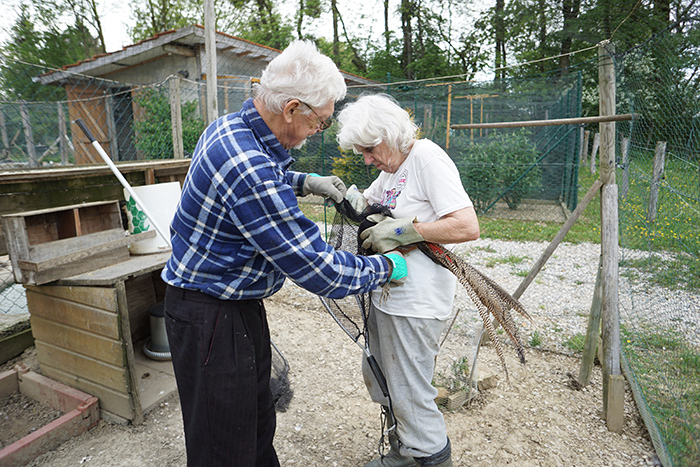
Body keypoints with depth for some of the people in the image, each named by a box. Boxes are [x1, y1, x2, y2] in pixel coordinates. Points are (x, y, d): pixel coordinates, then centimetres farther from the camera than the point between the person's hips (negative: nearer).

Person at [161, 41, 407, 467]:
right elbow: (316, 268, -27)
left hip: (240, 304, 10)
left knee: (257, 420, 24)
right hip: (210, 317, -10)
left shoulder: (234, 126, 1)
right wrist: (385, 268, -11)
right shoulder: (247, 168, -32)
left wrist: (304, 182, 8)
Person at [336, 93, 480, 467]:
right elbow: (368, 200, 24)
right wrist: (355, 198, 1)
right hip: (386, 293, 10)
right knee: (378, 380, 22)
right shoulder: (393, 165, 12)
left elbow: (468, 227, -23)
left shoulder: (427, 158, -15)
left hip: (416, 302, -10)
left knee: (410, 397, 3)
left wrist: (400, 229, -21)